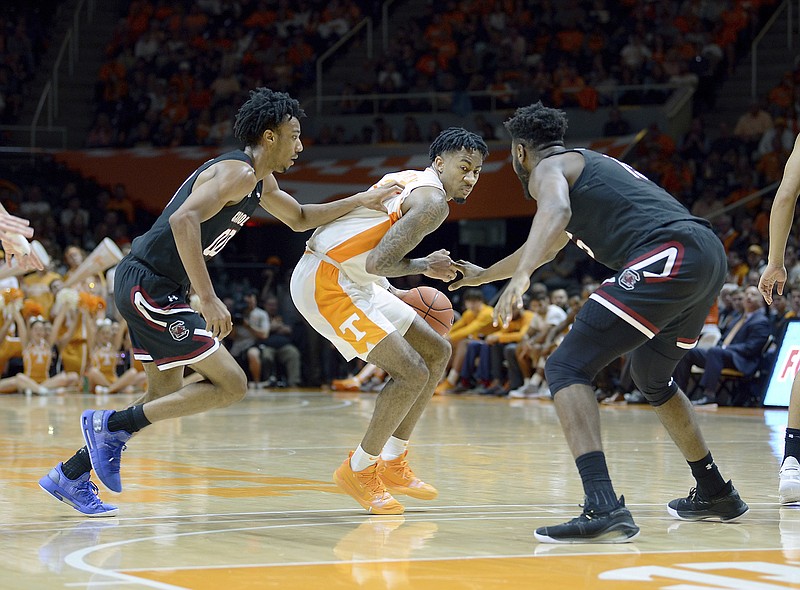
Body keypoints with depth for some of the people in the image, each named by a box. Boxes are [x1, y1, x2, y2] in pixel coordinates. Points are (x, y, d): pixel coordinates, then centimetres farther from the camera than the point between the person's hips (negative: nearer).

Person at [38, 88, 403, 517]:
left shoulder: (260, 181, 15)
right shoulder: (236, 172, -17)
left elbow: (300, 219, 32)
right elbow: (183, 219, -30)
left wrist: (362, 202, 21)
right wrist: (208, 298, -33)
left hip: (152, 288, 10)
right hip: (149, 284, -10)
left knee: (166, 398, 17)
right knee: (230, 385, -10)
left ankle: (68, 476, 21)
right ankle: (112, 425, -8)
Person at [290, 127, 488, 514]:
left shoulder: (409, 181, 16)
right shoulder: (433, 202, -15)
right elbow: (377, 263, -24)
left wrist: (394, 293, 19)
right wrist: (424, 266, -7)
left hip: (350, 279, 11)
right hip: (325, 283, -11)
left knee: (436, 352, 14)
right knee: (412, 374, -15)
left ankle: (393, 465, 19)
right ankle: (358, 471, 2)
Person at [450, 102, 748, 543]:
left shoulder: (547, 168, 7)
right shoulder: (590, 164, 36)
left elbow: (556, 213, -19)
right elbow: (546, 245, 50)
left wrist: (520, 276, -32)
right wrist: (483, 275, 63)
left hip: (667, 256, -9)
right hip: (709, 253, 9)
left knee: (566, 368, -10)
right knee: (651, 376, 32)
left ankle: (603, 507, -27)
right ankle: (715, 494, 39)